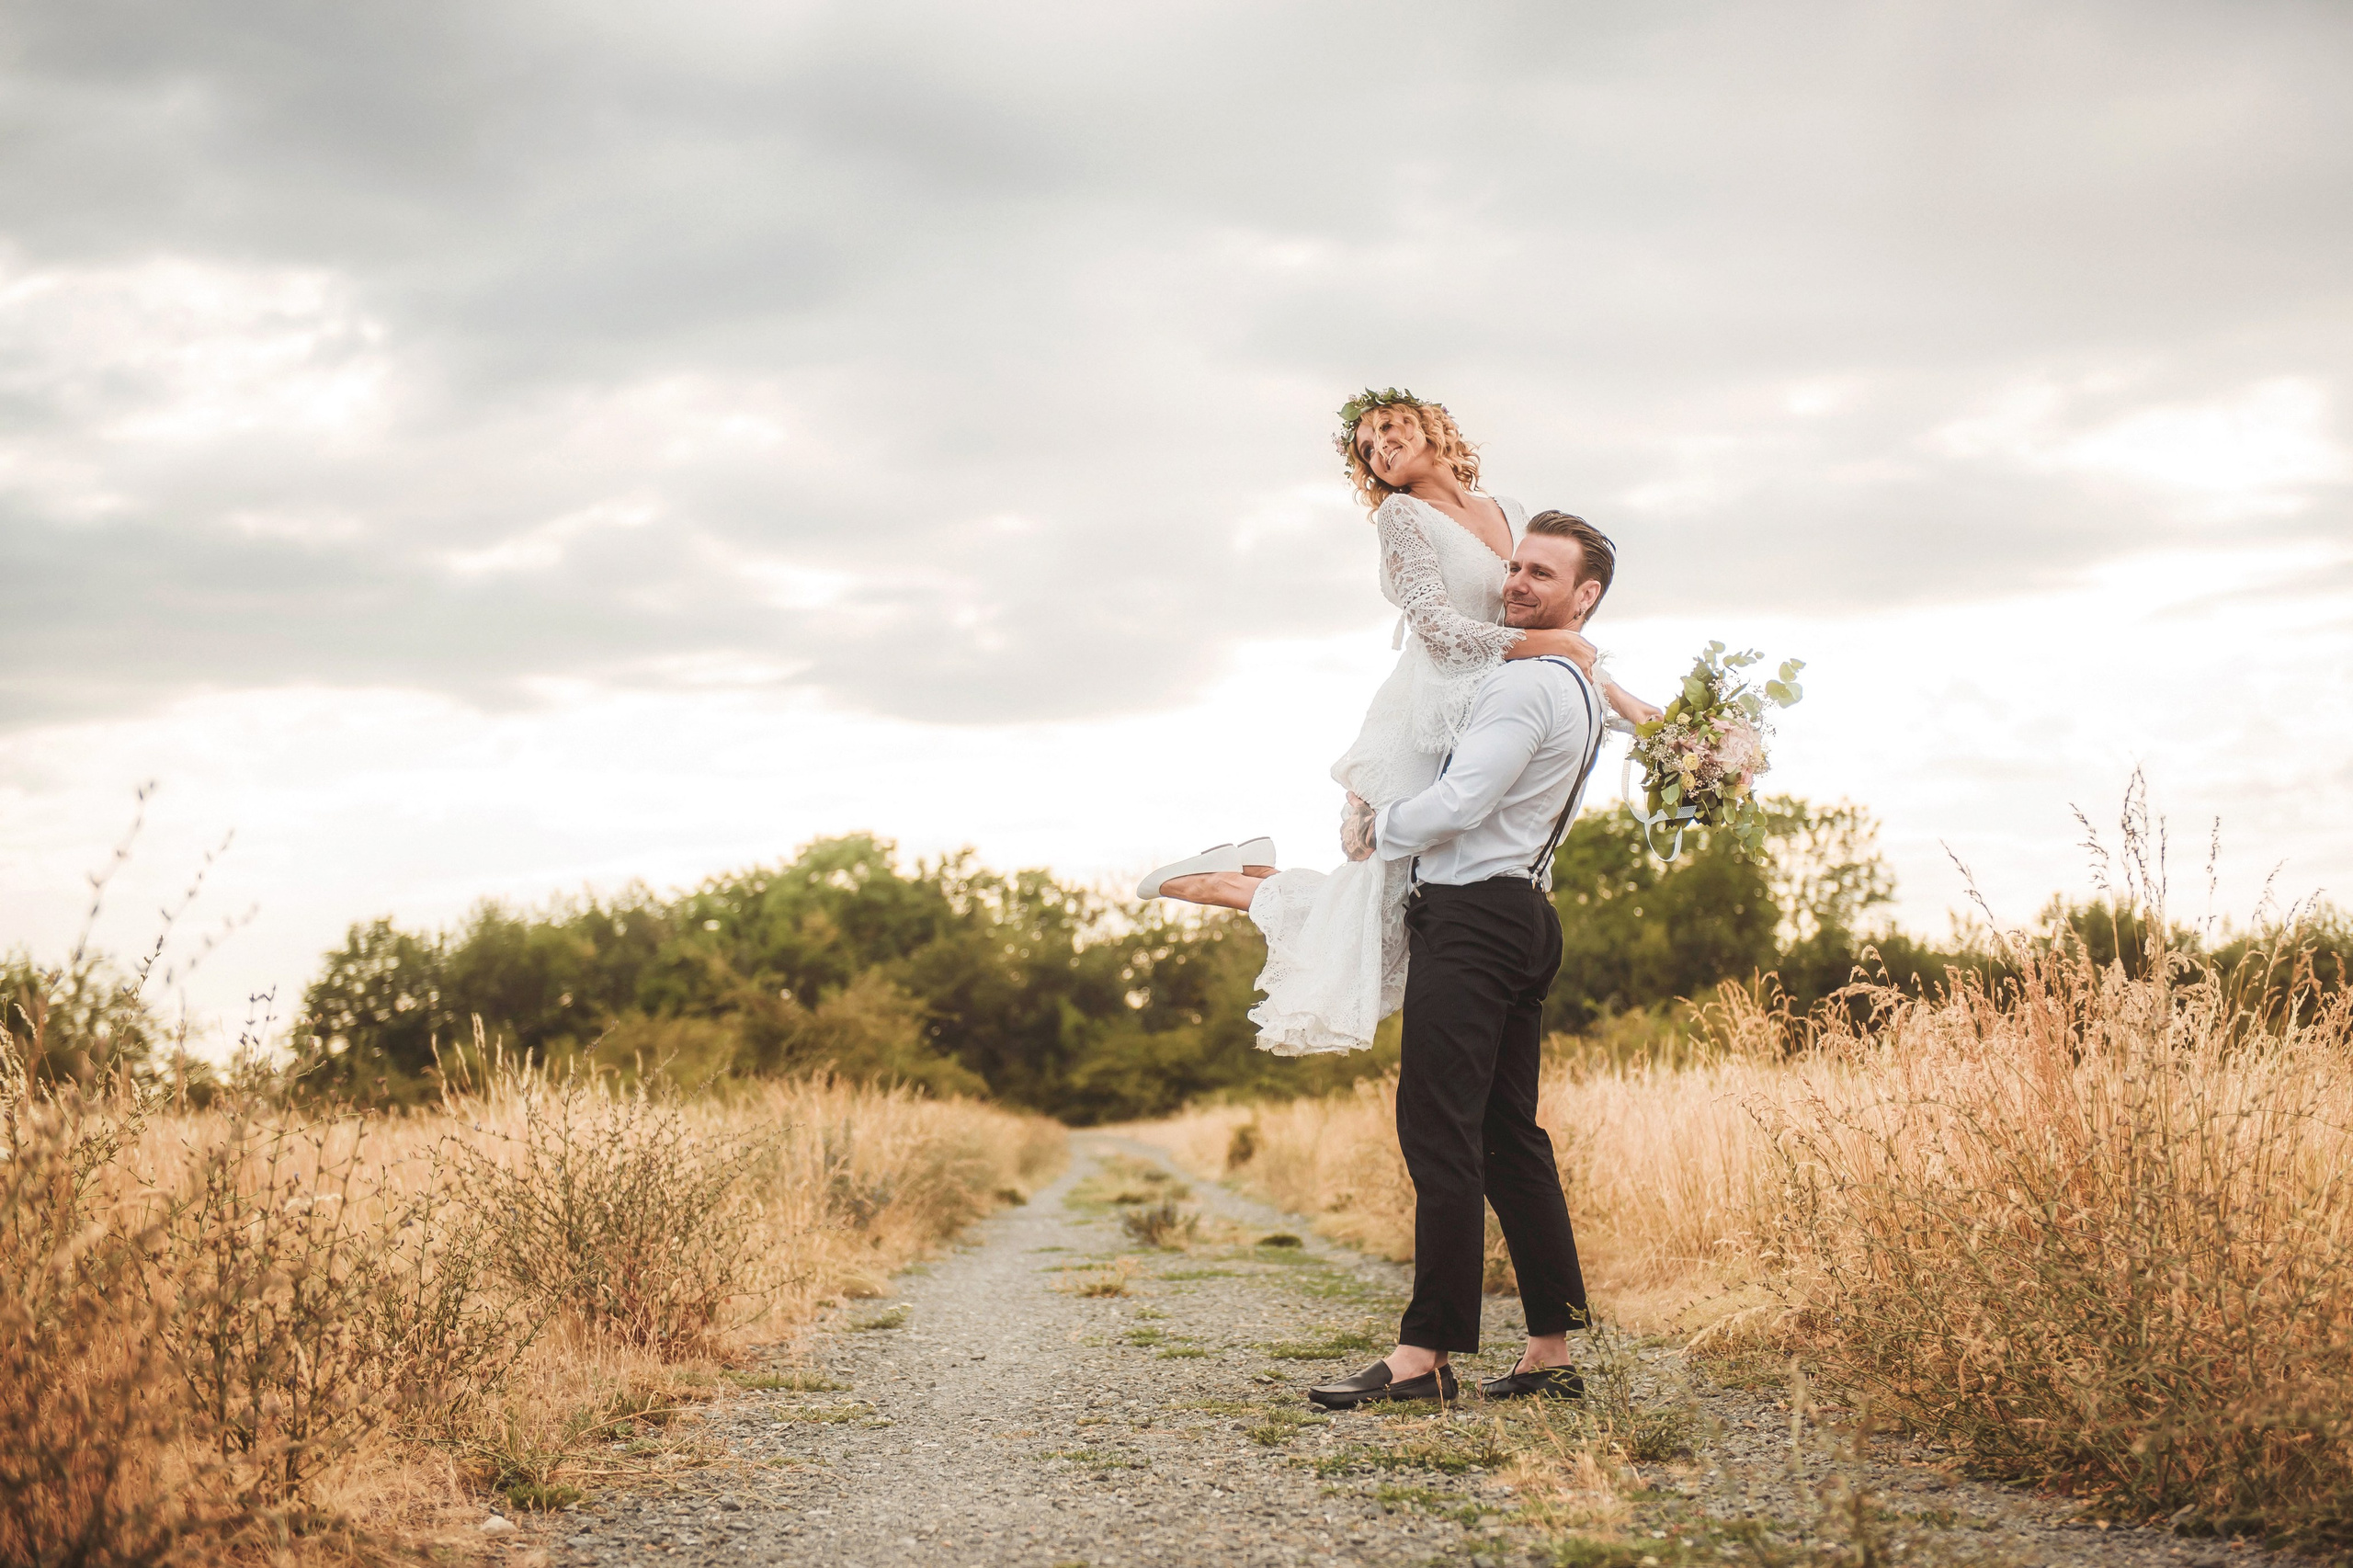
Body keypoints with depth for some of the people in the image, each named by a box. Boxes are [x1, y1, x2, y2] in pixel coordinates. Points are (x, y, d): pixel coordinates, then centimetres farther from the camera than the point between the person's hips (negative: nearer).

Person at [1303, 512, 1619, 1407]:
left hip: (1472, 919, -11)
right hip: (1523, 919, 11)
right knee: (1510, 1137, 9)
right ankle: (1551, 1352, 8)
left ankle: (1427, 1353, -13)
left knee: (1439, 1131, -12)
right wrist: (1379, 808, 18)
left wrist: (1376, 836, -1)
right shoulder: (1576, 690, 22)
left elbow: (1459, 804, -19)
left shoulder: (1527, 686, -12)